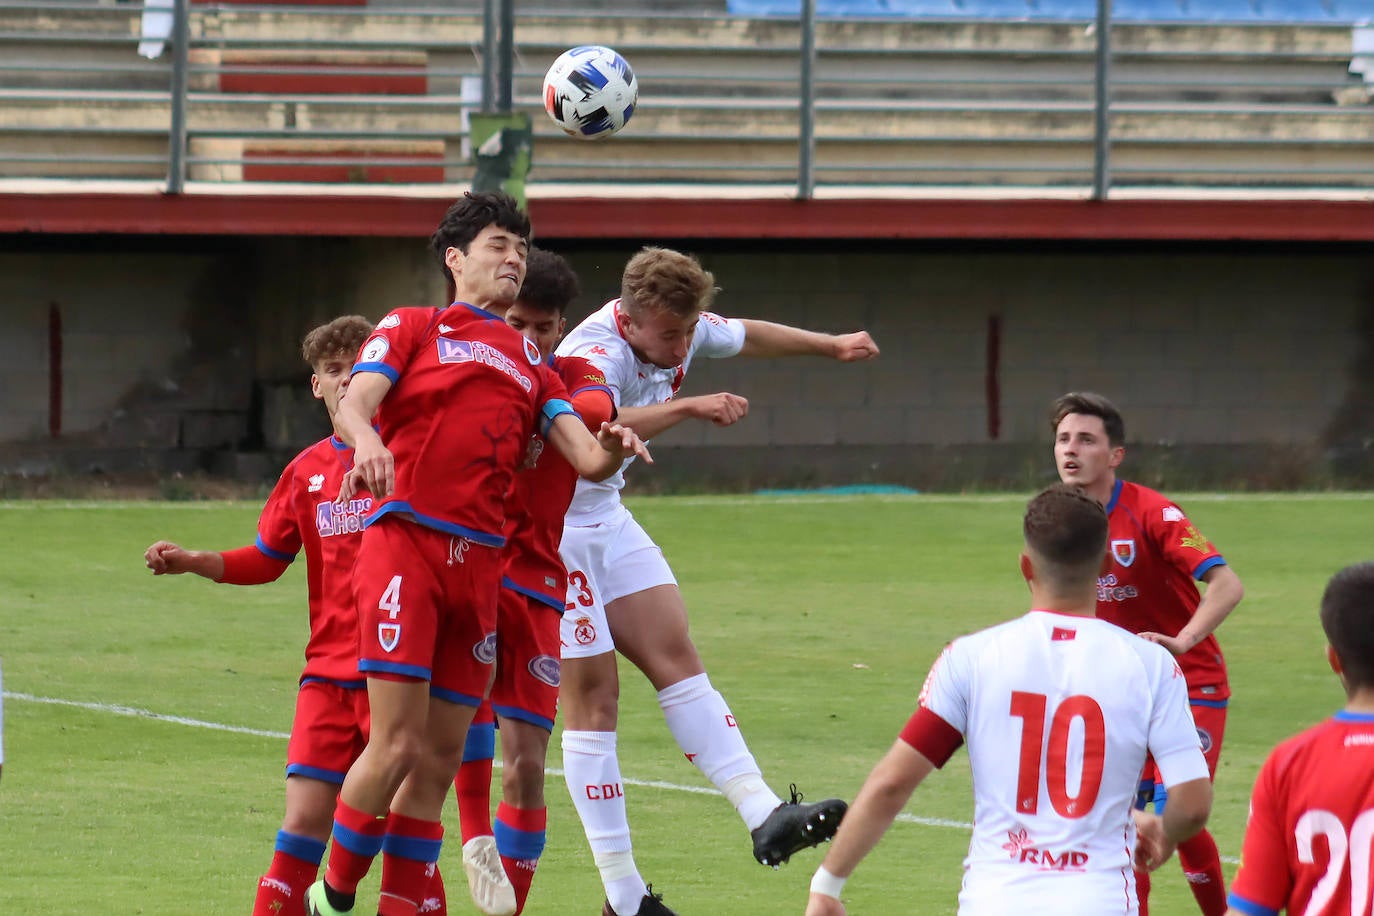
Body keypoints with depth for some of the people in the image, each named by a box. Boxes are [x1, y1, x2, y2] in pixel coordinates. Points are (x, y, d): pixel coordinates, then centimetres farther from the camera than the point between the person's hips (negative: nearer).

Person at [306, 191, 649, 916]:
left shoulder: (530, 363, 24)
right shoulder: (413, 327, 11)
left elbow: (586, 459, 14)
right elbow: (352, 406, -4)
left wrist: (610, 449, -10)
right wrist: (367, 441, -28)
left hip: (480, 559, 5)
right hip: (405, 544, -5)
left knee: (441, 758, 3)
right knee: (398, 744, -14)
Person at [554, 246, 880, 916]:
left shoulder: (679, 330, -3)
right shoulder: (599, 352, -30)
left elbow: (744, 335, 21)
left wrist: (831, 346, 31)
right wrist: (689, 408, -54)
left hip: (607, 519, 8)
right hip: (551, 527, -8)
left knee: (676, 658, 0)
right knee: (593, 697, -8)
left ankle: (764, 817, -4)